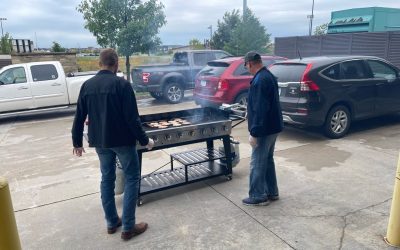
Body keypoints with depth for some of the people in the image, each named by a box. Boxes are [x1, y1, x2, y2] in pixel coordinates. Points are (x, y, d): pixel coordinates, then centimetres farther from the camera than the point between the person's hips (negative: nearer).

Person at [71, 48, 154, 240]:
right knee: (132, 178, 6)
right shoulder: (122, 84, -13)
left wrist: (77, 142, 16)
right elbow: (132, 118, -17)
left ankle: (111, 222, 26)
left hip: (99, 141, 6)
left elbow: (79, 117, 6)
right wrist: (144, 140, -7)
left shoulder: (87, 85, 3)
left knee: (107, 178, 17)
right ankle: (128, 227, 7)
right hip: (122, 140, -5)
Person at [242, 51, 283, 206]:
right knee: (268, 161, 18)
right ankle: (271, 192, 29)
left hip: (264, 130, -10)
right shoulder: (268, 76, 12)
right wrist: (250, 111, 35)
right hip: (272, 127, 10)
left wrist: (254, 133, -24)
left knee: (257, 164, 1)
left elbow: (260, 110, -26)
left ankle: (258, 197, 12)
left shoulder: (260, 80, -21)